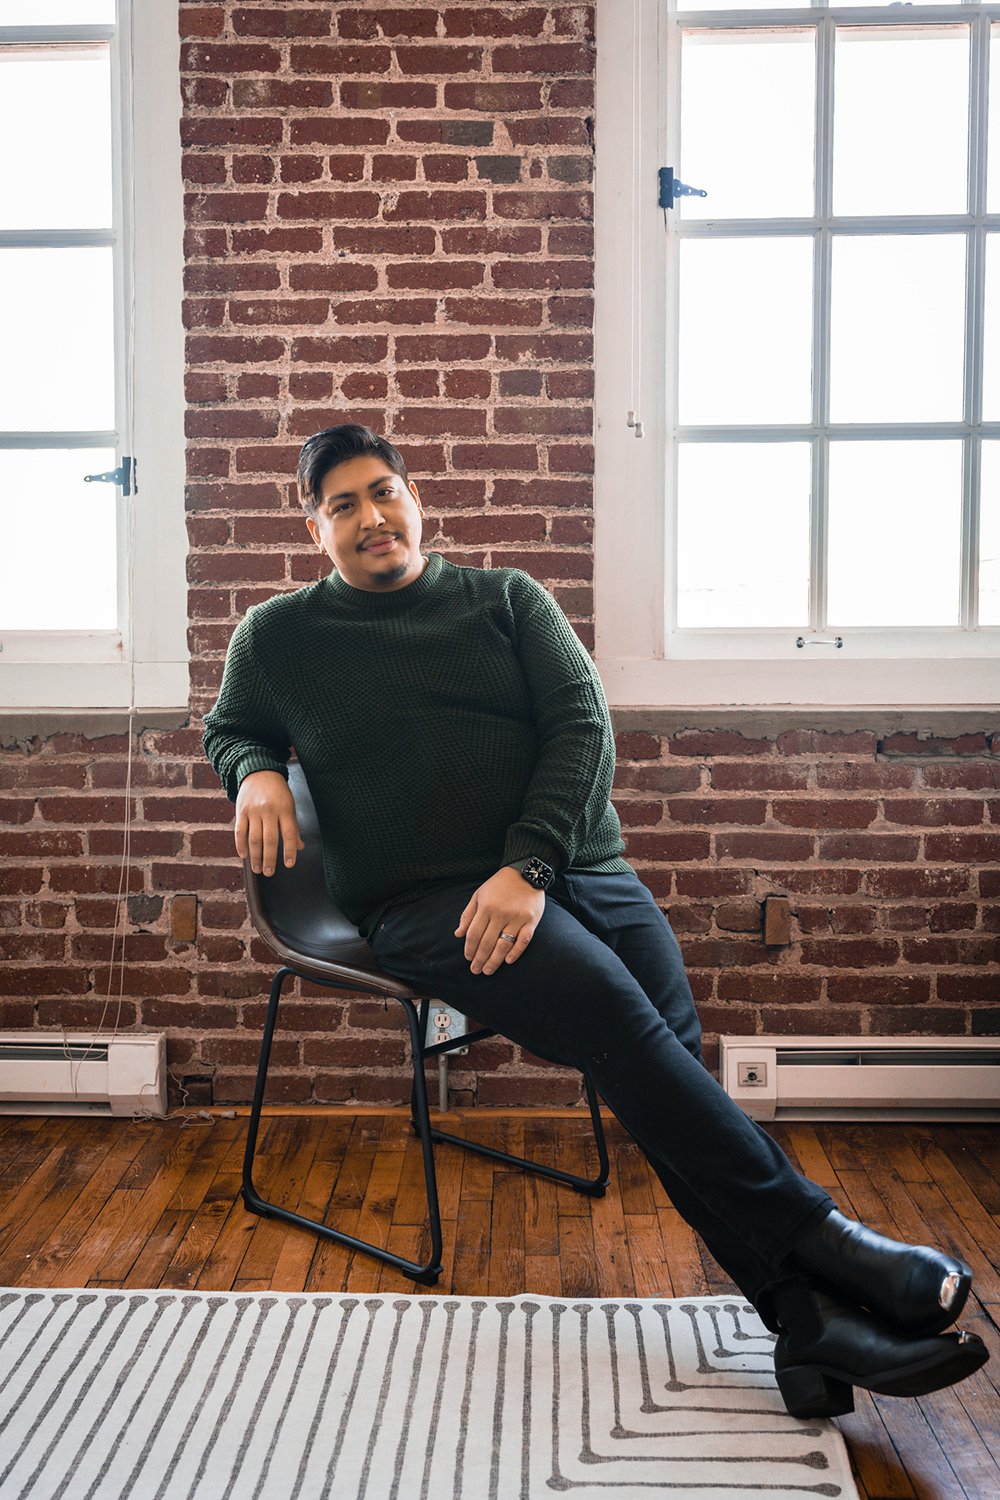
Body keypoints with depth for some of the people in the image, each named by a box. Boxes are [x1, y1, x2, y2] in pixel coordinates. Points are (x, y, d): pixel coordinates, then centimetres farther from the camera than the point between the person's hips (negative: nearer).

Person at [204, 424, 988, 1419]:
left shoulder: (508, 600, 15)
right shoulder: (278, 636, 15)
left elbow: (583, 726, 5)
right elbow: (228, 728, 30)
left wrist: (529, 866, -10)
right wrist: (255, 772, 3)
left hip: (574, 870, 3)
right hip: (425, 904, -2)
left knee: (674, 1047, -20)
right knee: (616, 1014, -27)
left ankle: (811, 1320, -23)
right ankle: (820, 1240, -23)